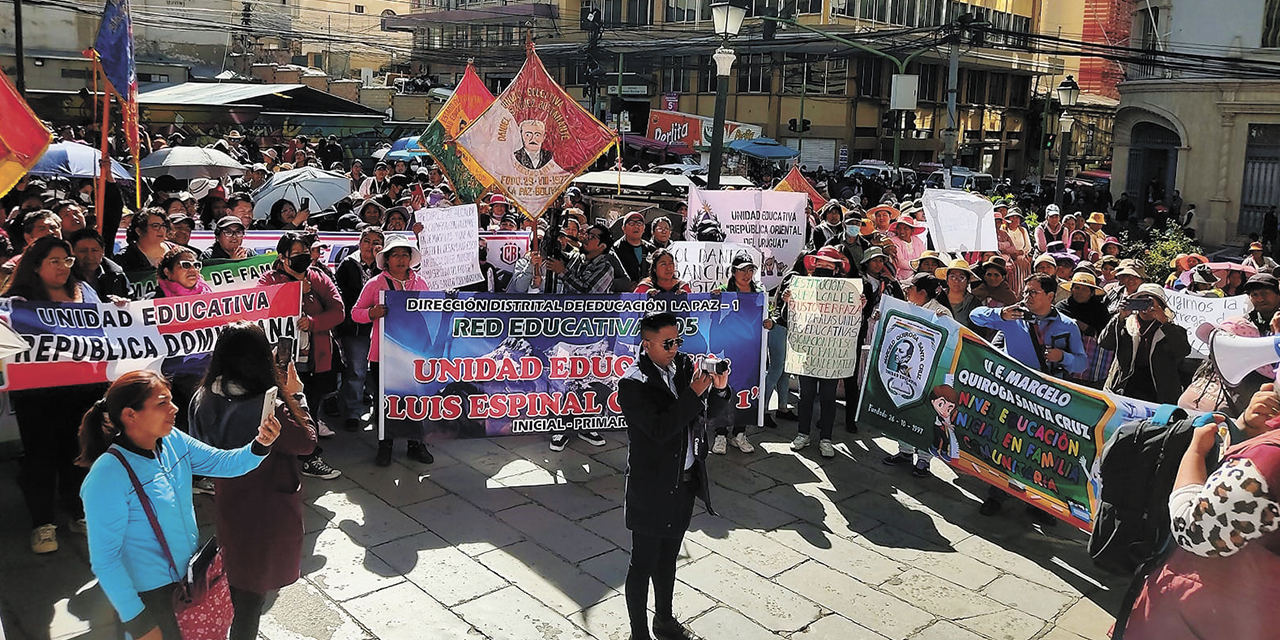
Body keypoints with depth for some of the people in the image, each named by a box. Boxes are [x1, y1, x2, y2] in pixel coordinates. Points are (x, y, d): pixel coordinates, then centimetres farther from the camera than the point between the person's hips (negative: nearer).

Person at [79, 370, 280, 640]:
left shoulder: (173, 441, -8)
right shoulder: (108, 476, -27)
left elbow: (222, 463, -2)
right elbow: (104, 560, -22)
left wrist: (260, 445, -24)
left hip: (191, 576, 7)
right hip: (150, 596, -7)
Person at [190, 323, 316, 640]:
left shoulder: (205, 399, -12)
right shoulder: (268, 409, -32)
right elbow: (306, 441, -16)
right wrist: (296, 395, -7)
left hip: (227, 505, 6)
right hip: (266, 513, -6)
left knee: (237, 583, 29)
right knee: (254, 590, 14)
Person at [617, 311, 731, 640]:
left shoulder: (684, 366, -1)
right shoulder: (633, 383, -19)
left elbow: (712, 413, 5)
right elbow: (659, 430, -27)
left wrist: (720, 388, -15)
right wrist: (693, 393, -28)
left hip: (685, 481, 6)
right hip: (651, 490, -6)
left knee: (668, 557, 23)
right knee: (643, 564, 8)